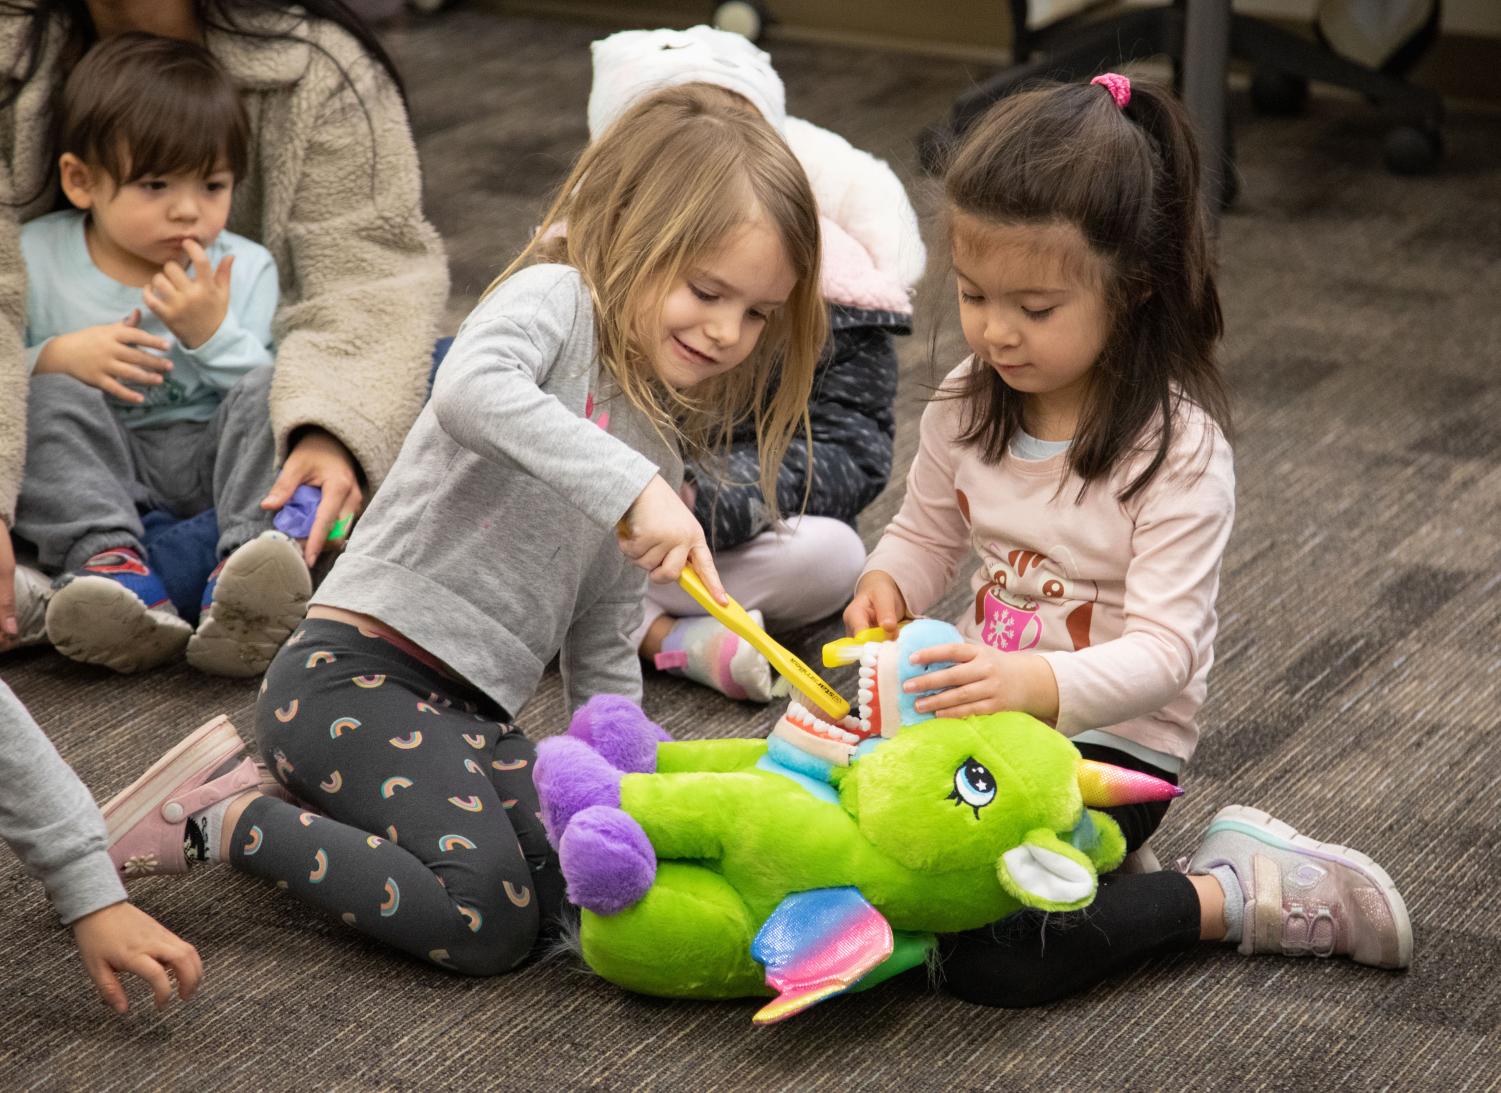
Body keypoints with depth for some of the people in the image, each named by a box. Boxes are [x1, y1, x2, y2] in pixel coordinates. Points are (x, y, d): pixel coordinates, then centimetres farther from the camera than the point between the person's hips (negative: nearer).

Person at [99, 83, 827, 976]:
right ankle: (224, 819, -5)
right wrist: (631, 487, -35)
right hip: (358, 671, -9)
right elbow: (471, 390, -31)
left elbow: (602, 648, 25)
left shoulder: (658, 450, 19)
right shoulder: (557, 299, -6)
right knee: (488, 923, -23)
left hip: (467, 715, 9)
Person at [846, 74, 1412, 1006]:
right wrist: (888, 585, -10)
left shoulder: (1180, 449, -19)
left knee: (995, 957, -23)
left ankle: (1234, 893, -3)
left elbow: (1161, 652, -24)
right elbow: (927, 534, 14)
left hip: (1114, 738, -7)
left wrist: (1038, 683, -42)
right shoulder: (967, 406, 0)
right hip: (989, 704, 7)